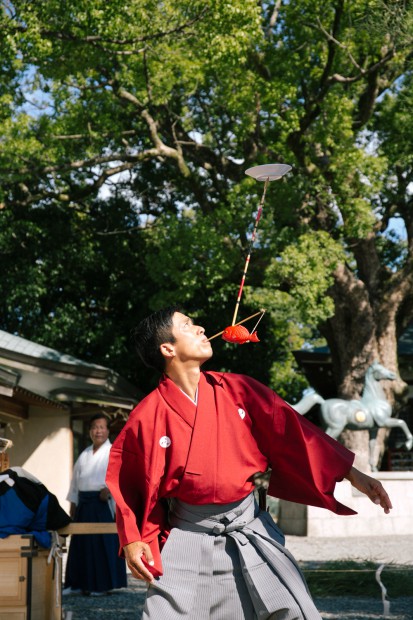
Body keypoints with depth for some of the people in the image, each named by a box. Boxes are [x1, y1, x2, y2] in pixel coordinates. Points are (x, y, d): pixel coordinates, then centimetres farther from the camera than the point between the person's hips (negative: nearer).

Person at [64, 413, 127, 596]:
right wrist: (73, 504, 12)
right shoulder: (84, 455, 16)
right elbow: (76, 480, 19)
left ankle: (102, 585, 5)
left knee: (103, 544, -3)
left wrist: (109, 488, -27)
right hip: (84, 504, 6)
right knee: (81, 544, 8)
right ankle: (78, 583, 16)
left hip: (103, 503, -6)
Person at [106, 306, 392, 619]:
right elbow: (127, 483, 3)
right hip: (188, 536, -2)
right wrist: (132, 540, -4)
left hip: (249, 527, 2)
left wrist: (351, 473, -4)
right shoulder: (148, 415, -8)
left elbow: (290, 431, -1)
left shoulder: (238, 389, -1)